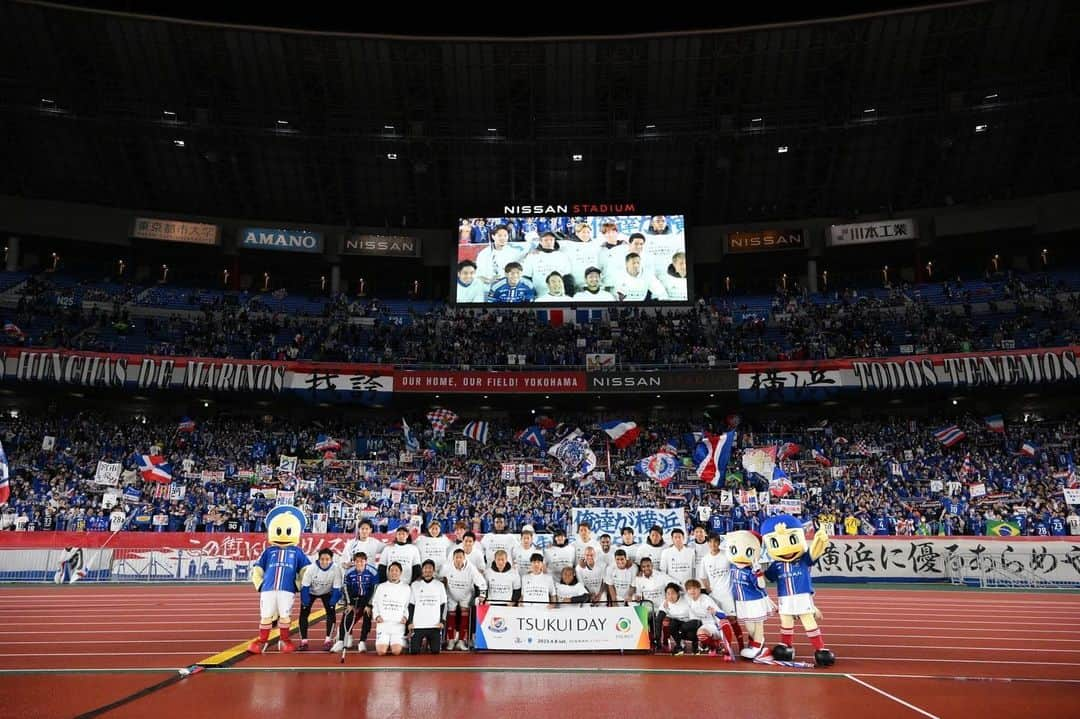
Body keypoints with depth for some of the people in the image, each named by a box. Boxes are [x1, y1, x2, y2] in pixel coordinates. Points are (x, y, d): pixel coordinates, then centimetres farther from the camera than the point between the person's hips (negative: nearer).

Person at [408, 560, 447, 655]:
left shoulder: (440, 585, 5)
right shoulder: (415, 585, 5)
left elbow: (443, 605, 7)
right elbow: (411, 605, 7)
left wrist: (441, 621, -3)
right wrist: (410, 622, 0)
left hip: (435, 625, 0)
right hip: (418, 625, 0)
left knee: (435, 651, -3)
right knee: (414, 651, -6)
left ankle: (429, 644, 25)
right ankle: (421, 643, 23)